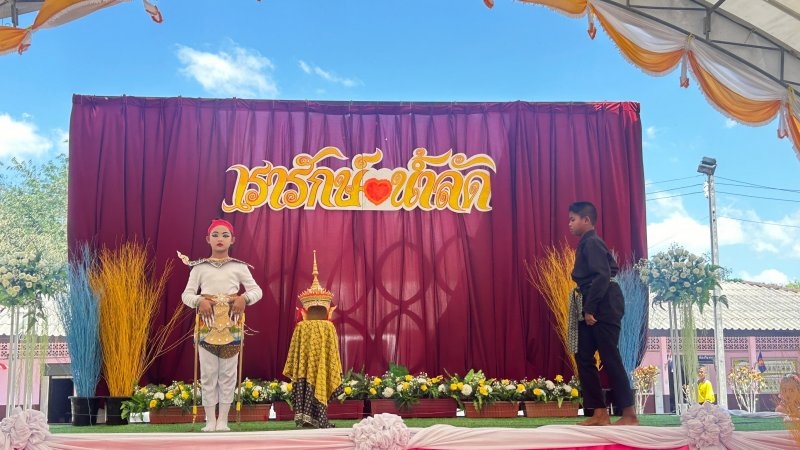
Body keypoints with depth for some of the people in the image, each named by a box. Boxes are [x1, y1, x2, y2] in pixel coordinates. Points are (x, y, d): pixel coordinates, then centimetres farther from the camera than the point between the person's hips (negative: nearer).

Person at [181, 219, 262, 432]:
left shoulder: (239, 266, 6)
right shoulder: (200, 267, 5)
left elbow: (257, 290, 4)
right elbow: (186, 294, 2)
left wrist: (244, 298, -15)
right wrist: (199, 300, -18)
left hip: (231, 325, 0)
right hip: (207, 325, 0)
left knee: (228, 373, 4)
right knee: (208, 373, 3)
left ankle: (223, 420, 12)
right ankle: (210, 420, 10)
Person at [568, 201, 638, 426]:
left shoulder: (592, 242, -11)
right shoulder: (587, 243, 17)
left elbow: (603, 276, -21)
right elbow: (612, 269, 21)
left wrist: (590, 309, -20)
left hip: (602, 309, -10)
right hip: (593, 308, 10)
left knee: (610, 359, -7)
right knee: (584, 357, 7)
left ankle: (629, 415, 0)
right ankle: (600, 413, 10)